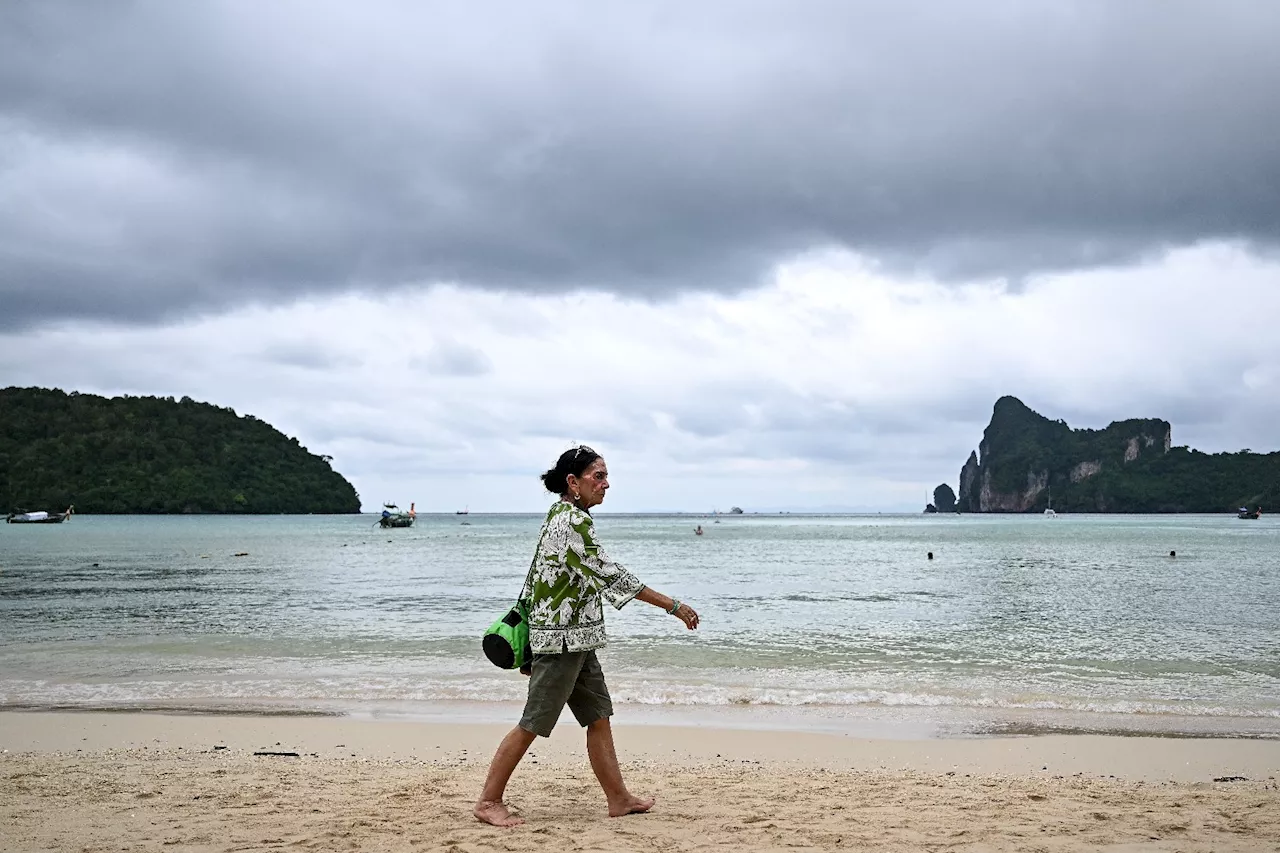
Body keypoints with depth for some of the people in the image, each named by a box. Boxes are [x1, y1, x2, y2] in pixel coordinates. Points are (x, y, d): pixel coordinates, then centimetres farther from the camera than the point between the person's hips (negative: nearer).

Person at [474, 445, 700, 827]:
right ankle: (489, 802, 7)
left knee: (599, 717, 13)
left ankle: (618, 799, 20)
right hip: (563, 639, -10)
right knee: (532, 724, -2)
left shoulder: (559, 516, 12)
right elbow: (609, 575, -21)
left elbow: (534, 580, 16)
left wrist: (529, 644, 21)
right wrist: (673, 606, -18)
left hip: (576, 641, 10)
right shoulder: (573, 520, -18)